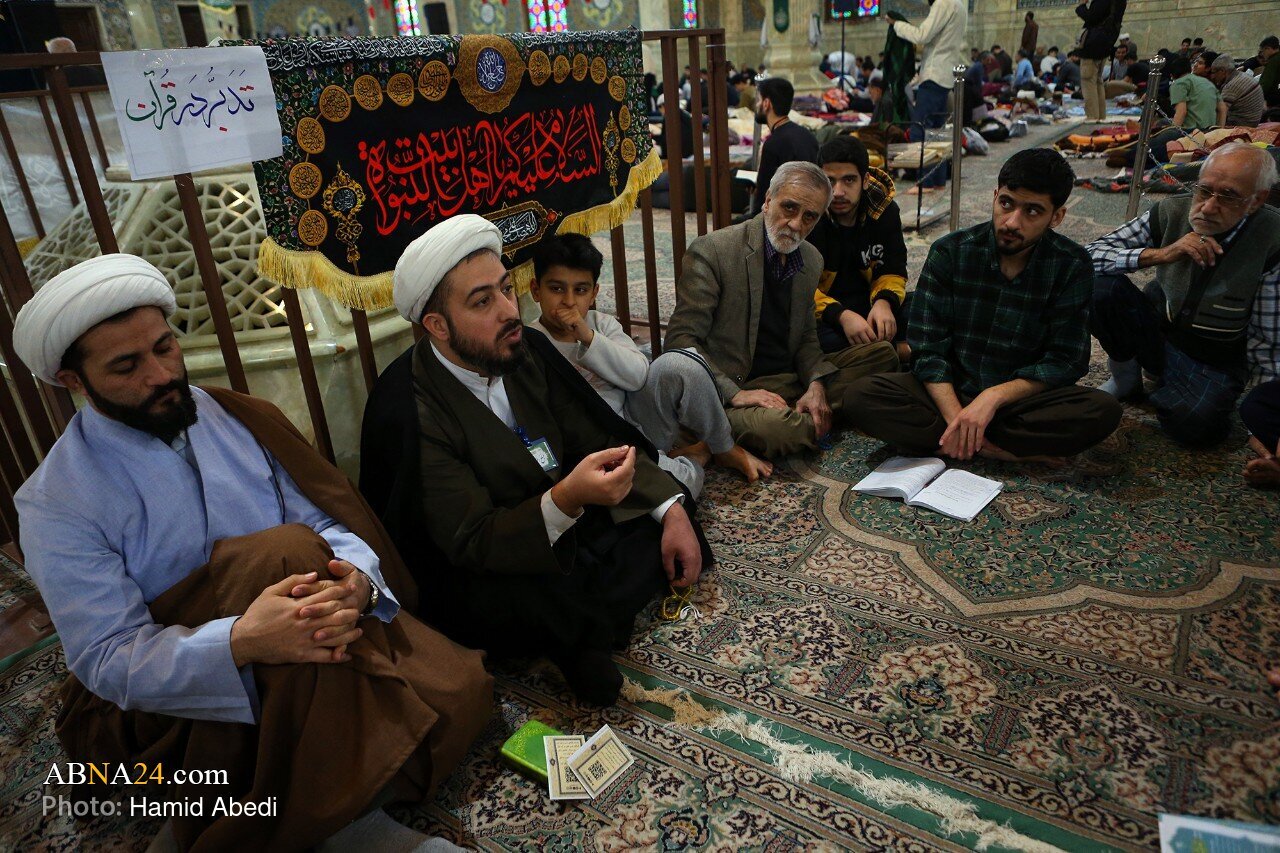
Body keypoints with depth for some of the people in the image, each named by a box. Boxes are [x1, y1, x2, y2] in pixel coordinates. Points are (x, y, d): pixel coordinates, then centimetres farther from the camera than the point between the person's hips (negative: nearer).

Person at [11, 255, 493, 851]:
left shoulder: (241, 419, 4)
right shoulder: (55, 503, -7)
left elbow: (328, 523, 1)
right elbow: (108, 659, -14)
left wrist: (356, 578, -25)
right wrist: (242, 644, -35)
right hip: (177, 695, -3)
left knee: (455, 691, -20)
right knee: (286, 550, -32)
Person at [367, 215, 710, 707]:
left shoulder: (528, 350, -4)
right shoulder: (408, 413, -23)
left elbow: (600, 439, 3)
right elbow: (471, 543, -24)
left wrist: (672, 510, -10)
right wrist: (567, 498, -42)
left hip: (565, 530, 7)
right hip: (482, 577, -7)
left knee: (671, 513, -7)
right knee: (554, 598, -36)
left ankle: (575, 633, -5)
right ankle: (586, 625, -2)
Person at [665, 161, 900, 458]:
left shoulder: (812, 261, 10)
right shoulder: (711, 252, -11)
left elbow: (806, 337, 17)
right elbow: (680, 339, -14)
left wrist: (816, 384, -5)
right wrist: (736, 394, -24)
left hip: (789, 380, 7)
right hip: (729, 390, -7)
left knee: (882, 354, -5)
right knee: (775, 428, -38)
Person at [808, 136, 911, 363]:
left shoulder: (884, 209, -2)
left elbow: (892, 272, 3)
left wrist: (884, 302, -22)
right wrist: (841, 316, -36)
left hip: (867, 301, 4)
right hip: (819, 308, -4)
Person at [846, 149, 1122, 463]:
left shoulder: (1072, 267, -6)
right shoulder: (949, 252, -7)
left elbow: (1066, 361, -7)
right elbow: (927, 348, -11)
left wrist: (995, 396, -22)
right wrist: (956, 415, -25)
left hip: (1020, 398, 1)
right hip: (950, 392, 0)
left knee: (1103, 410, -28)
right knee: (863, 396, -27)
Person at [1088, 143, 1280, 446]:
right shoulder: (1171, 213, -11)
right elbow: (1091, 255, -16)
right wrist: (1160, 254, -29)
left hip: (1213, 361, -2)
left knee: (1195, 423, -34)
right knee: (1100, 286, -26)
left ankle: (1167, 390, 5)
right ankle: (1126, 377, 0)